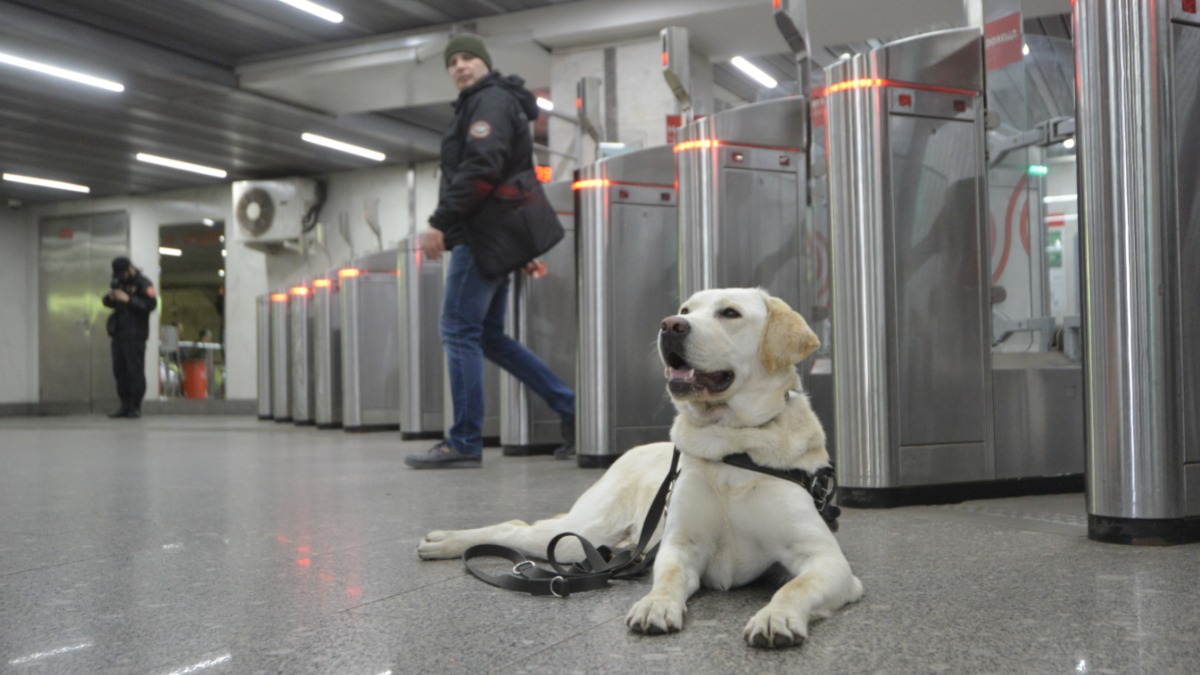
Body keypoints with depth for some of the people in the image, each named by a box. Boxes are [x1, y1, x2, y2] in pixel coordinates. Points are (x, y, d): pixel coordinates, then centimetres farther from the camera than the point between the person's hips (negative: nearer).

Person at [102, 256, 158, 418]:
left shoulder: (143, 283, -5)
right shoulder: (119, 282, 17)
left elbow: (150, 305, -17)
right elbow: (107, 302, 23)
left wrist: (128, 299, -20)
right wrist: (110, 297, -1)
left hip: (135, 336, -8)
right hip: (118, 333, 8)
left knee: (135, 371, -9)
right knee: (120, 371, 8)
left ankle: (136, 407, -6)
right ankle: (125, 406, 14)